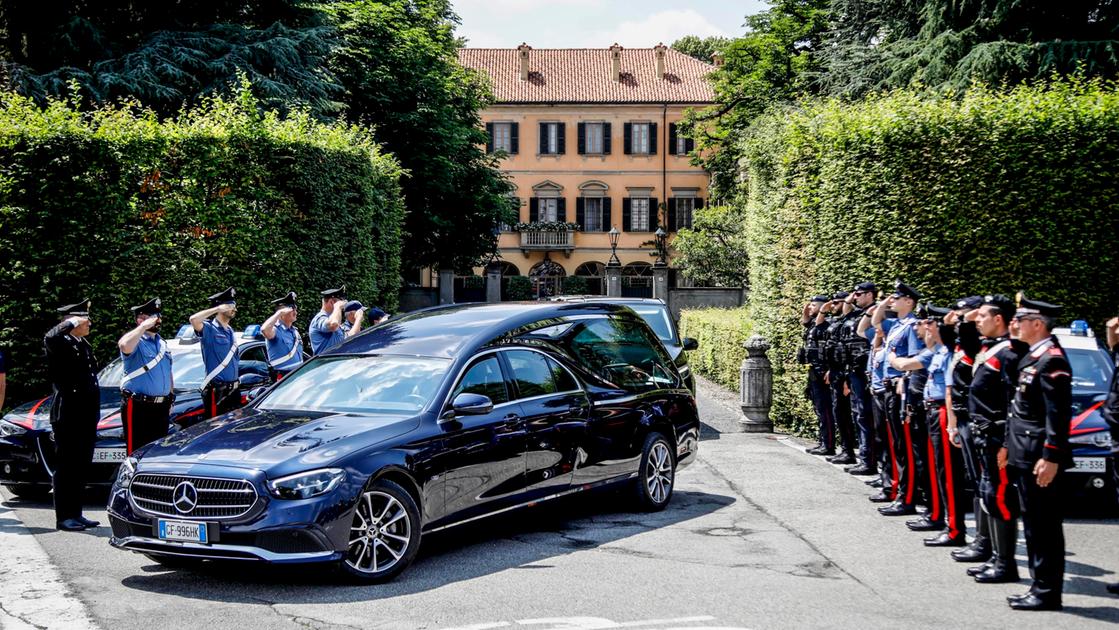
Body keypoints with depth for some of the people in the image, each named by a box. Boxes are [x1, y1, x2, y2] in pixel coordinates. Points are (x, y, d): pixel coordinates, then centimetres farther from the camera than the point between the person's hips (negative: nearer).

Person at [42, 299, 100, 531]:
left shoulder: (84, 345, 17)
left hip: (87, 416, 8)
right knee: (66, 467, -3)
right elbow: (49, 338, -36)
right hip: (68, 416, -8)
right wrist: (71, 323, -21)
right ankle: (64, 517, 1)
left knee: (81, 468, 12)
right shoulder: (62, 343, -9)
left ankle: (76, 514, 19)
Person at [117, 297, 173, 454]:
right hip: (138, 407, -8)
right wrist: (144, 327, -23)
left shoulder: (162, 343, 18)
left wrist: (170, 400, 22)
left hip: (161, 407, 8)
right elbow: (125, 345, -34)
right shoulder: (136, 341, -8)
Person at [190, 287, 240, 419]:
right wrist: (218, 308, -24)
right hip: (216, 390, -8)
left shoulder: (230, 331, 16)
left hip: (233, 388, 8)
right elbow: (193, 319, -32)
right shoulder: (209, 328, -9)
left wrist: (237, 384, 18)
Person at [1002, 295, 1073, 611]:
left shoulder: (1052, 360, -15)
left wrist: (1051, 457, -23)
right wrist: (1008, 445, 21)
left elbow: (1059, 413, -20)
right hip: (1024, 454, 10)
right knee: (1033, 524, 14)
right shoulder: (1030, 357, 15)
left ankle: (1048, 593, 2)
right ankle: (1040, 586, 21)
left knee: (1045, 525, -4)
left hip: (1040, 457, -10)